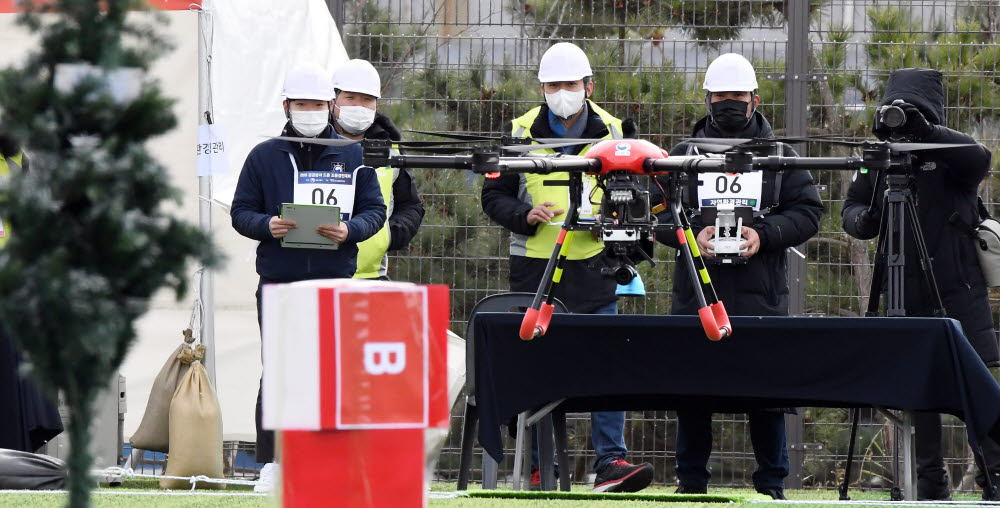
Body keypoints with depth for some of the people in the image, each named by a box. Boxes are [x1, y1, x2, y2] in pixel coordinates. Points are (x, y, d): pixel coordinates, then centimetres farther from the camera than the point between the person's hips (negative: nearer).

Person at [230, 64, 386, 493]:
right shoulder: (264, 157, 11)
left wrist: (349, 230, -11)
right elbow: (241, 212, 10)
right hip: (278, 282, 0)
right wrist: (267, 226, -12)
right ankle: (271, 463, 2)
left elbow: (375, 211, 10)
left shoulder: (352, 156, 11)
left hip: (336, 281, 0)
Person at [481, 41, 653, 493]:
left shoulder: (613, 133, 7)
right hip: (534, 266, -1)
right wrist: (526, 215, -13)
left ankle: (610, 461, -7)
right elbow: (493, 197, 6)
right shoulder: (521, 133, 3)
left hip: (593, 265, 1)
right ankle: (536, 466, 7)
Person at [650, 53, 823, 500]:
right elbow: (655, 211, 7)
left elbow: (807, 212, 5)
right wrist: (691, 234, -12)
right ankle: (691, 482, 12)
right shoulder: (682, 156, 11)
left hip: (760, 295, -1)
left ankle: (772, 482, 8)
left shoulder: (780, 157, 10)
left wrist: (764, 235, -11)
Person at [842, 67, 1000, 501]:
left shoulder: (948, 154, -2)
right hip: (908, 294, 4)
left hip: (960, 290, -4)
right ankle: (930, 479, 10)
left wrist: (926, 132, -34)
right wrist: (863, 219, -15)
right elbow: (850, 210, 9)